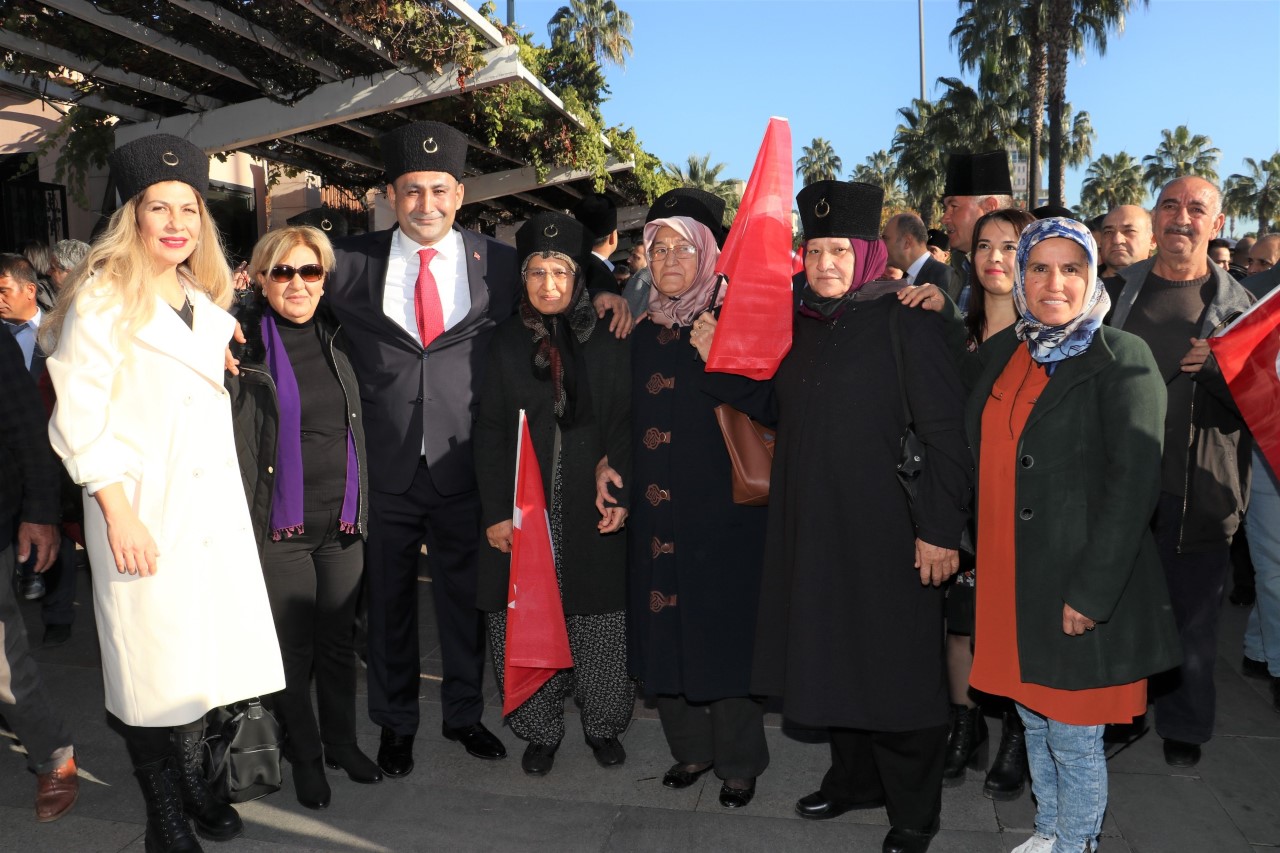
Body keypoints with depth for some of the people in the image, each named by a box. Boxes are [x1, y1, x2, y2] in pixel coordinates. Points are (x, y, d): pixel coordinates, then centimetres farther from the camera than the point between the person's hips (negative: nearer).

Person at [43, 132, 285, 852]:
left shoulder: (205, 302, 15)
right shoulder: (104, 297, -6)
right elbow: (79, 415, -11)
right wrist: (118, 514, -14)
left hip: (214, 505, 6)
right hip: (143, 511, -6)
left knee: (203, 649, 10)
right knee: (153, 662, 2)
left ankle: (195, 784, 29)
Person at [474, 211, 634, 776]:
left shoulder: (608, 342, 3)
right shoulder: (506, 343, 4)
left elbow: (623, 424, 2)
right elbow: (488, 432, 3)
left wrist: (621, 493, -10)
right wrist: (495, 511, -4)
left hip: (593, 508, 0)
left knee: (598, 620, 5)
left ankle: (602, 725, 26)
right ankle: (540, 731, 23)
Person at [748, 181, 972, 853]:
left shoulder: (905, 320, -9)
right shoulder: (799, 324, 9)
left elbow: (945, 432, -12)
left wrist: (940, 528, -17)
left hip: (885, 525, -6)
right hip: (810, 525, 6)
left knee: (896, 668, 5)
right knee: (831, 660, 16)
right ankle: (854, 777, 37)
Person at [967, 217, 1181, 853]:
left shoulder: (1121, 358, -10)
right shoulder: (1001, 352, 7)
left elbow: (1134, 483, -16)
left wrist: (1090, 590, -19)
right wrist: (976, 551, 4)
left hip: (1081, 586, -6)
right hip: (1009, 579, 6)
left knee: (1073, 739, 7)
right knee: (1033, 719, 21)